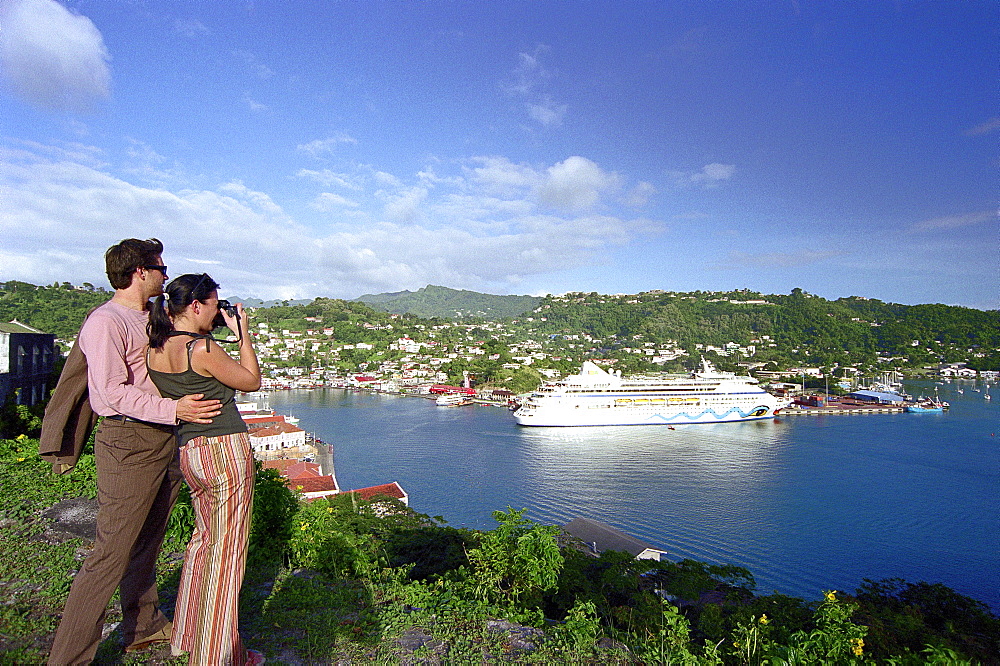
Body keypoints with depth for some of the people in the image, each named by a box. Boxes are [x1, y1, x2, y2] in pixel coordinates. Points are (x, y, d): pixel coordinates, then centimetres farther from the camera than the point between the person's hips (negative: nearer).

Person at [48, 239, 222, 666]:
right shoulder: (106, 322, -11)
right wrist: (173, 408, -28)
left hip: (165, 440, 9)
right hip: (128, 442, -8)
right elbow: (114, 391, -20)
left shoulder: (153, 319, 16)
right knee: (110, 554, -4)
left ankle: (143, 628, 34)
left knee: (146, 543, 19)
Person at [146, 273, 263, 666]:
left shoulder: (154, 351, 4)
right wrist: (242, 333, -1)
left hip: (188, 453, 8)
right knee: (226, 552, 4)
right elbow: (253, 381, -6)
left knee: (203, 539, 23)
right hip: (226, 450, -8)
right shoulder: (203, 348, -19)